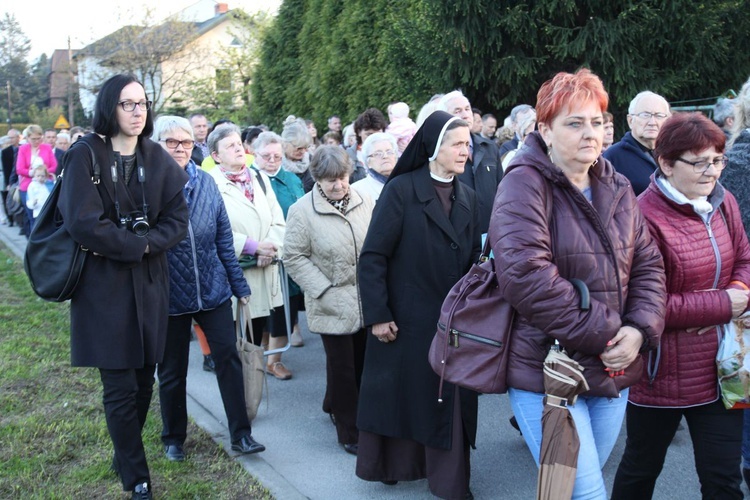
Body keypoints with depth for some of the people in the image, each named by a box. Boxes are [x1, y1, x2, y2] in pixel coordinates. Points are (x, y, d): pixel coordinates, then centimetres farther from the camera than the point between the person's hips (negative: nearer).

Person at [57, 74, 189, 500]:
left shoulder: (158, 158, 6)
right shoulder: (85, 155, -8)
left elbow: (178, 221, 0)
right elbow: (83, 223, -17)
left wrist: (140, 245, -14)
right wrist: (137, 243, -12)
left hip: (150, 284, 4)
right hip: (104, 286, -4)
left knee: (144, 381, 9)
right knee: (121, 388, 0)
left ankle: (125, 455, 32)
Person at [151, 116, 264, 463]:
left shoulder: (205, 182, 3)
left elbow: (224, 238, 7)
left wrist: (239, 285, 7)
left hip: (213, 289, 2)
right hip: (169, 295, -2)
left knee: (228, 357, 0)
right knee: (172, 370, 11)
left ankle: (241, 434, 13)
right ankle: (173, 438, 30)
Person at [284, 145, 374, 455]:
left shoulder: (364, 202, 4)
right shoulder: (303, 211, -8)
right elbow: (294, 258, -7)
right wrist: (324, 289, -13)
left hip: (367, 302, 4)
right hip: (333, 305, -4)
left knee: (363, 362, 13)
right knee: (343, 368, 4)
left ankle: (334, 406, 39)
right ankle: (350, 431, 21)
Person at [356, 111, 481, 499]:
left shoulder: (468, 198, 6)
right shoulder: (401, 189, -10)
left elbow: (472, 259, 9)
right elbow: (372, 256, -12)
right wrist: (378, 315, -15)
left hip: (453, 322, 4)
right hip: (406, 320, -4)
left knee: (449, 399, 9)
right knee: (400, 393, 11)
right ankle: (395, 463, 33)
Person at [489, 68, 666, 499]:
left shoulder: (617, 188, 10)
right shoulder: (525, 185, -13)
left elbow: (648, 264, 11)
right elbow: (526, 274, -24)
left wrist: (639, 330, -7)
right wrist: (603, 335, -18)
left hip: (613, 374, 7)